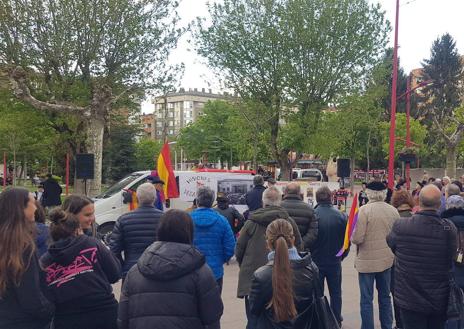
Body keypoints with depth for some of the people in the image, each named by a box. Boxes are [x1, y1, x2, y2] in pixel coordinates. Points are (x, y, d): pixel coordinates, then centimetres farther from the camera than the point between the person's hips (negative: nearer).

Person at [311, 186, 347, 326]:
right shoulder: (341, 216, -10)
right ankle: (336, 321, 23)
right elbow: (346, 240, -2)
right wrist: (341, 256, 13)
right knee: (335, 293, 16)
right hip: (335, 262, 1)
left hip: (316, 261, -1)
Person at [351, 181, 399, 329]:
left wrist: (352, 237, 1)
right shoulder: (393, 210, 0)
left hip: (367, 261, -5)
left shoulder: (364, 210, -16)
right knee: (385, 297, 20)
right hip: (387, 259, 5)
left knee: (366, 300, 4)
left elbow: (357, 238, -20)